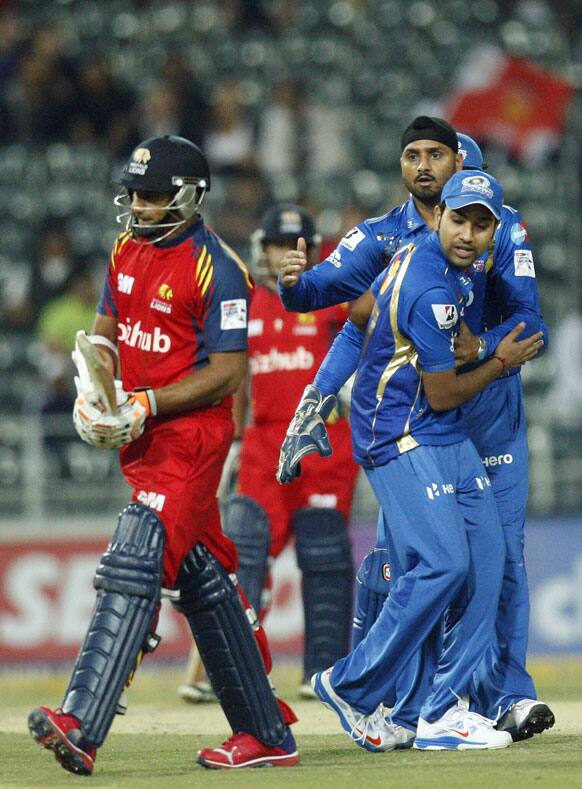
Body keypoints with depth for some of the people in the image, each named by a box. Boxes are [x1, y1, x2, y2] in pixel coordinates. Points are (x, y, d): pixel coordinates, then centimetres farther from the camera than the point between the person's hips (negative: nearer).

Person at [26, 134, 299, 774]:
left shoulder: (216, 270, -13)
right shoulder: (128, 249, 12)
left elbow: (226, 373, -16)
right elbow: (106, 330, 21)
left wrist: (145, 405, -22)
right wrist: (93, 390, 0)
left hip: (191, 435, -9)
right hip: (143, 435, 9)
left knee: (133, 568, -20)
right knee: (204, 584, 12)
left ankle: (81, 726, -30)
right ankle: (266, 733, 20)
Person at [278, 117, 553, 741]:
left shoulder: (502, 229, -1)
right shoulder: (383, 236, 2)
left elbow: (529, 323, -8)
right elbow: (329, 283, -12)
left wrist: (482, 348, -28)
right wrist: (294, 284, -36)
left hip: (488, 408, 0)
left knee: (499, 552, -1)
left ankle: (503, 695, 6)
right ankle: (405, 705, 5)